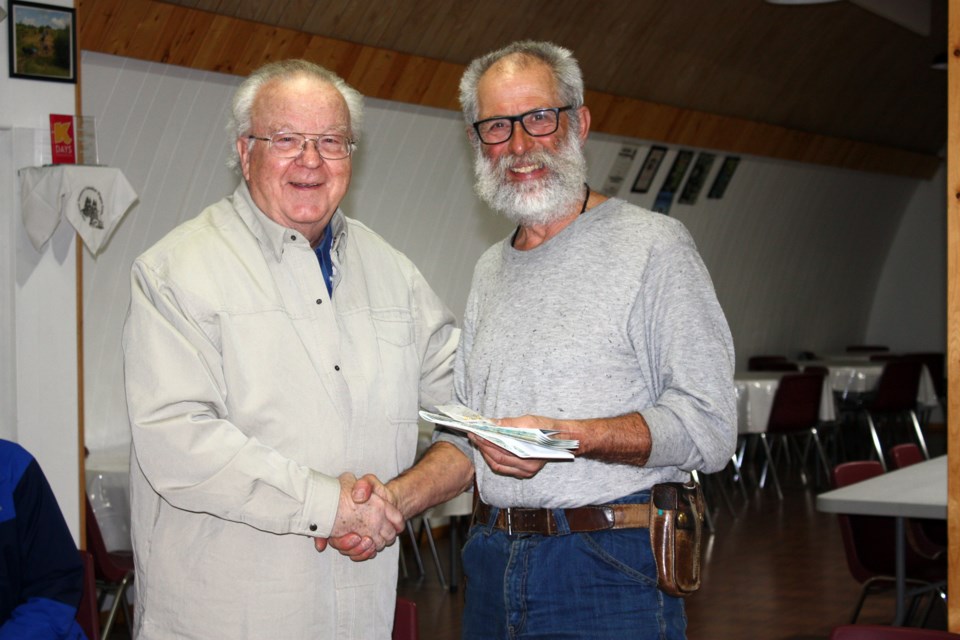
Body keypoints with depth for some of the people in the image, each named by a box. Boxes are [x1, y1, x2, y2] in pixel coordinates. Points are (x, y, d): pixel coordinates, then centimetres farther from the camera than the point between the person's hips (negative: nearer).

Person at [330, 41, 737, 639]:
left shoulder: (653, 245, -7)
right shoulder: (491, 270, 15)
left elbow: (709, 429, -13)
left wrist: (566, 435, -24)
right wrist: (394, 499, -2)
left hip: (610, 571, -6)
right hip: (494, 566, 6)